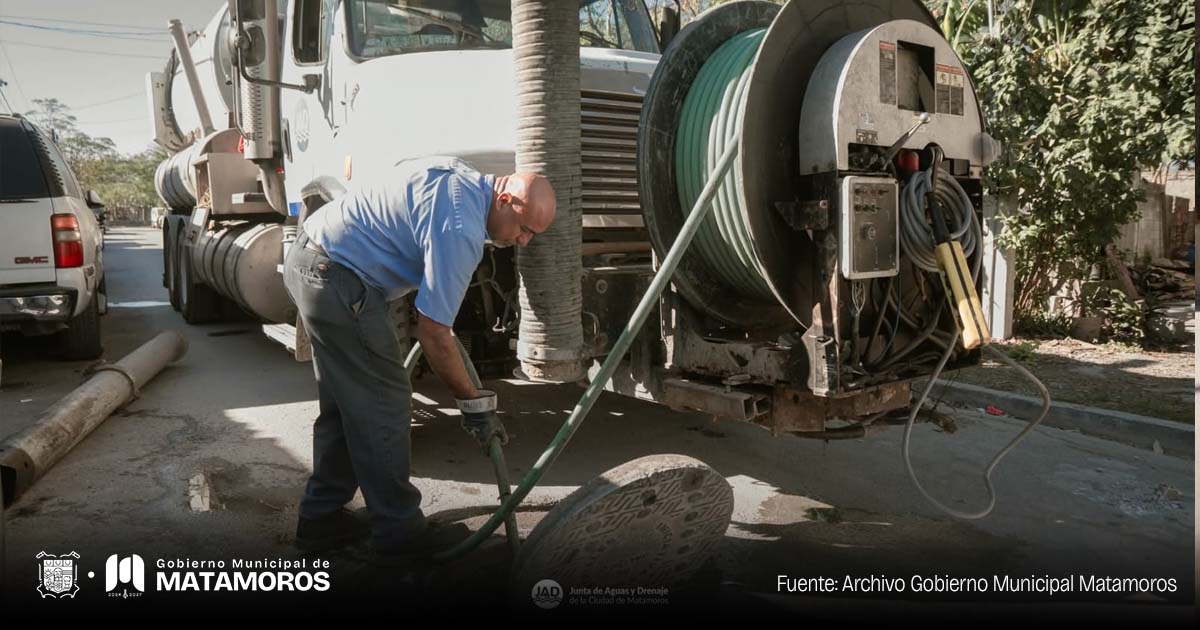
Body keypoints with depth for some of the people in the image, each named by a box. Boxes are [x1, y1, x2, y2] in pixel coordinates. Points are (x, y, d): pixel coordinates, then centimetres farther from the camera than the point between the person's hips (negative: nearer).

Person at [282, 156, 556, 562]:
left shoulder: (459, 174, 7)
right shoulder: (460, 231, -22)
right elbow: (433, 332, -21)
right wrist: (474, 403, -10)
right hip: (337, 280, -11)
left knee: (345, 403, 17)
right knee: (383, 404, -3)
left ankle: (321, 517, 27)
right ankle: (399, 531, 8)